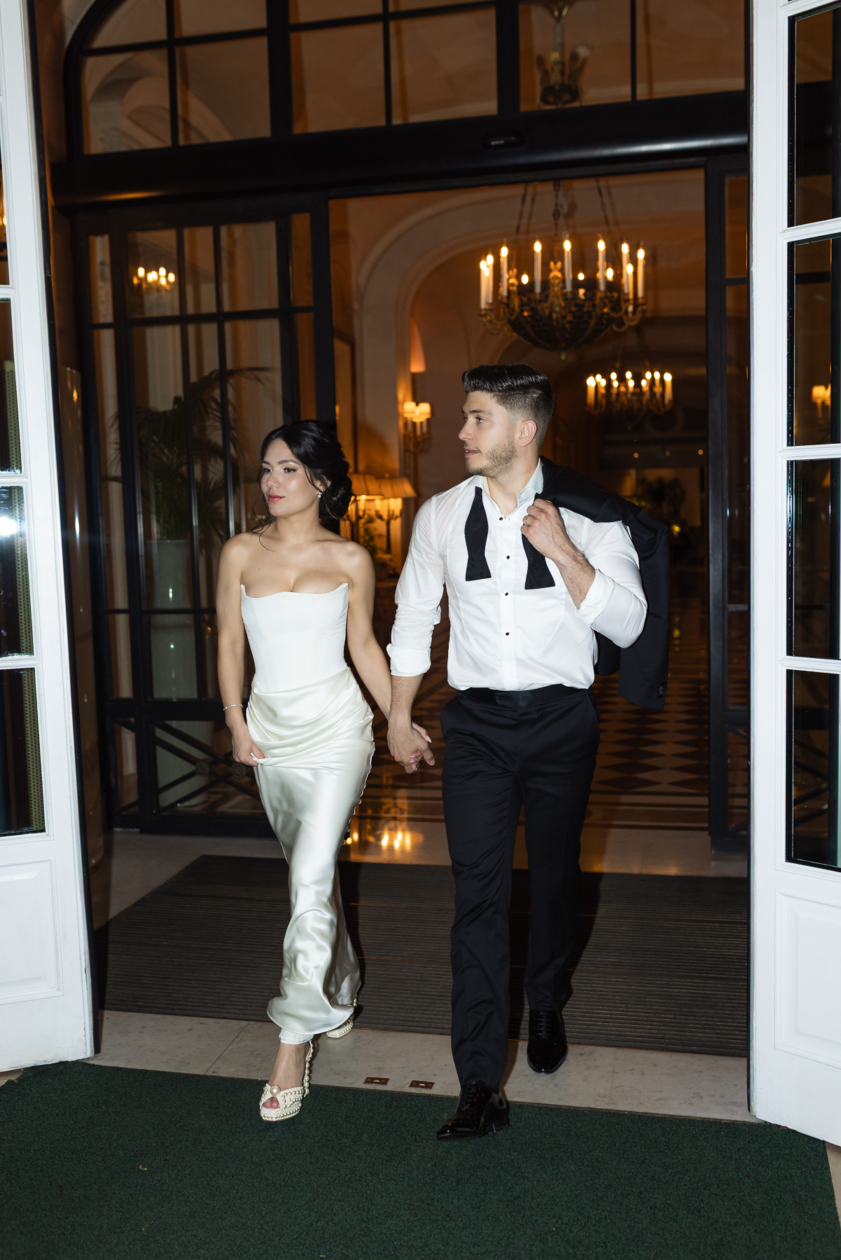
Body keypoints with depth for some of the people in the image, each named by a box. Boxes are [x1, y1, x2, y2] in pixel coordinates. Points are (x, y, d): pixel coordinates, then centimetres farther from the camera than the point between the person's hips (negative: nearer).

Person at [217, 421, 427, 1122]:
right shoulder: (242, 552, 4)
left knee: (312, 878, -12)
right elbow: (230, 642, 8)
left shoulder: (350, 559, 0)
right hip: (271, 731, 3)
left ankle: (296, 1040, -2)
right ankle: (341, 994, 36)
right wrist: (236, 721, 1)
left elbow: (364, 645, 7)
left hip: (336, 728, -3)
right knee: (309, 872, 16)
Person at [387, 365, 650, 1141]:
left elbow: (626, 625, -10)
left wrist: (561, 551, -21)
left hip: (561, 719, -1)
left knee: (555, 879, 15)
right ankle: (480, 1085, 4)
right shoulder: (442, 516, 2)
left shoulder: (587, 516, -6)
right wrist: (399, 718, 14)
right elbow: (413, 620, 11)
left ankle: (547, 1011, 43)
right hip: (478, 720, 1)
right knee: (478, 894, -4)